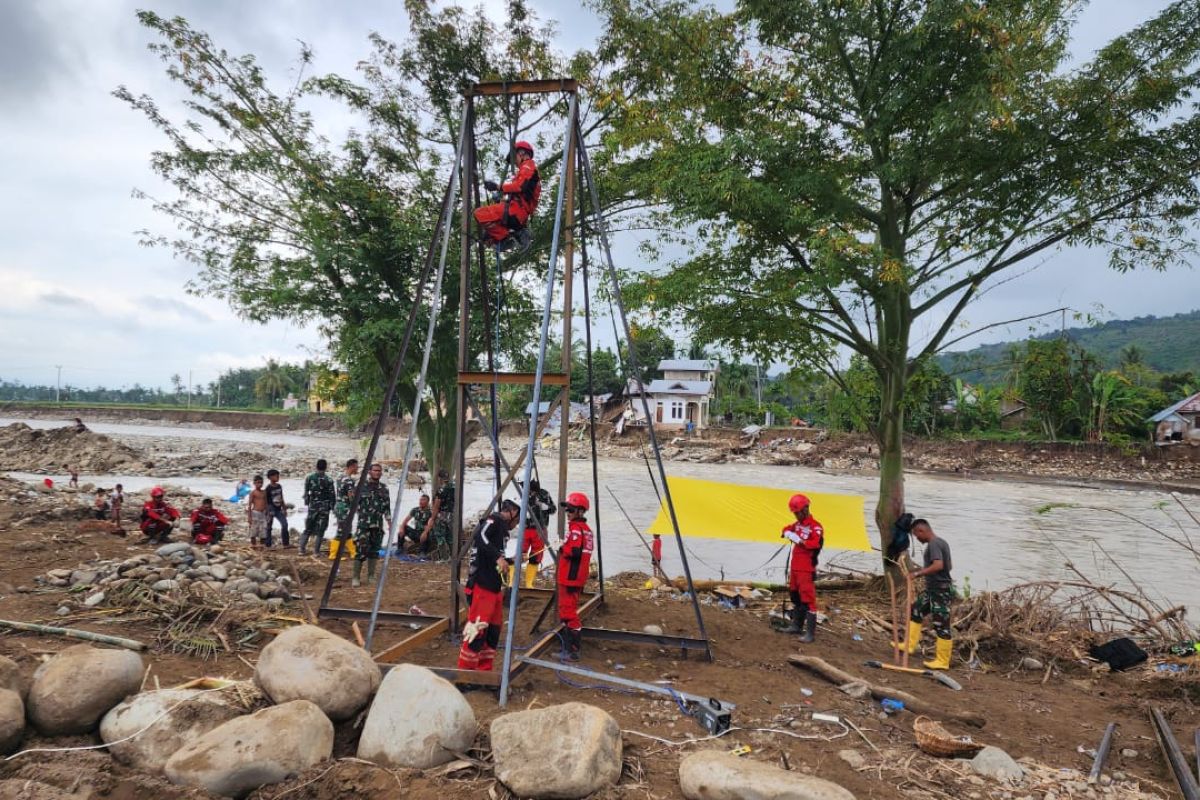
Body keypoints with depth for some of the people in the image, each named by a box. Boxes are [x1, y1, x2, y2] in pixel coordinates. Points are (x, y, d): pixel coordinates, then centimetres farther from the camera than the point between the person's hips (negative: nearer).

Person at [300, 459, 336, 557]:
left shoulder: (309, 478, -1)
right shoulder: (329, 480, -10)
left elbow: (306, 493, 4)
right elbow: (332, 495, -8)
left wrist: (307, 503, 17)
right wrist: (333, 507, 3)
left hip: (312, 506, 3)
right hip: (324, 507, -3)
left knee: (308, 528, 14)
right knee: (320, 530, 3)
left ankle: (302, 549, 15)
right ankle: (316, 551, 4)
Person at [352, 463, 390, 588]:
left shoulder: (384, 488, 10)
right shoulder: (361, 486, -2)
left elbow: (387, 508, 14)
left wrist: (390, 524, 10)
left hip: (378, 525, 4)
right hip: (363, 524, -4)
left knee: (374, 551, 8)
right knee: (361, 551, -8)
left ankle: (371, 576, 17)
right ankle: (356, 577, -1)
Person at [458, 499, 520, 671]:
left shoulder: (501, 527, 19)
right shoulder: (494, 520, -8)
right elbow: (480, 537, -28)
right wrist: (498, 557, -32)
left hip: (494, 586, 10)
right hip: (482, 585, -10)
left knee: (493, 631, 13)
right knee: (477, 630, -10)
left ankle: (484, 672, 21)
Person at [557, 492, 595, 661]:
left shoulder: (575, 528, -16)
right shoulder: (586, 529, 15)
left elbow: (574, 552, -26)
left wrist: (562, 549, -9)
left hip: (570, 577, -10)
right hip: (578, 577, 10)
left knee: (568, 611, -7)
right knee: (569, 610, 18)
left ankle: (574, 649, -8)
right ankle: (574, 645, 23)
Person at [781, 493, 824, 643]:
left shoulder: (815, 527, -13)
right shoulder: (797, 524, 13)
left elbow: (817, 544, -25)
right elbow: (787, 529, 25)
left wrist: (799, 540, -30)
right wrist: (787, 532, 2)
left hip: (806, 570, -9)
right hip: (794, 567, 9)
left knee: (808, 599, -11)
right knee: (795, 596, 19)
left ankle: (810, 632, -10)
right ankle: (797, 625, 32)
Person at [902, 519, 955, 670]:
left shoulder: (933, 544, -19)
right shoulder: (941, 542, 11)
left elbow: (938, 565, -34)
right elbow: (949, 566, 20)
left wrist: (918, 573, -31)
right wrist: (925, 571, 20)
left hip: (940, 590, -11)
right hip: (933, 589, 11)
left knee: (941, 625, -1)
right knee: (915, 611, 18)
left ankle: (942, 661, 7)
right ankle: (909, 645, 26)